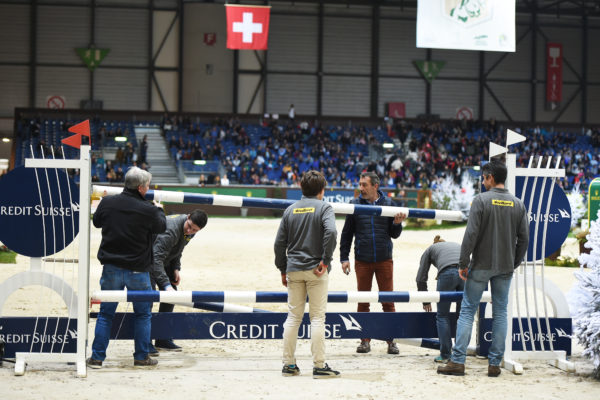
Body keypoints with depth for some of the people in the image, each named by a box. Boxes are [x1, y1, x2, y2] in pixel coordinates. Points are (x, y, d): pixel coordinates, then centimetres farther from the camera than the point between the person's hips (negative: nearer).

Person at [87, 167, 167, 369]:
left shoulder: (107, 203, -6)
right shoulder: (148, 210, -15)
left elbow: (97, 222, 13)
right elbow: (161, 227, 5)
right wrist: (158, 209, 26)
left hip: (111, 268, 3)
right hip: (138, 269, -2)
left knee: (105, 313, 11)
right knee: (143, 314, 14)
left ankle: (97, 357, 10)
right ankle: (141, 357, 16)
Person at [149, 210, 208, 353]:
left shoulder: (191, 232, -8)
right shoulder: (170, 229, -36)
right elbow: (157, 258, -43)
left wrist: (176, 269, -3)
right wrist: (166, 284, -49)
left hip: (164, 261, 8)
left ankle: (163, 339, 15)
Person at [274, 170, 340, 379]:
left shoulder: (290, 210, 9)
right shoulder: (324, 207, -4)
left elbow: (279, 243, 9)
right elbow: (331, 232, -22)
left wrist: (283, 270, 16)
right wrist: (325, 260, -14)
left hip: (294, 269, 4)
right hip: (315, 269, -4)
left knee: (293, 317, 10)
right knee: (317, 317, -2)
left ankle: (289, 364, 11)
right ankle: (319, 366, -4)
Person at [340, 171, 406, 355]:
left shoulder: (388, 203, 4)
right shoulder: (355, 204, 4)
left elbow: (394, 235, 7)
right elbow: (347, 234, 10)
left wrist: (397, 223, -13)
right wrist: (344, 258, 4)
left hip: (384, 260, 0)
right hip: (362, 261, 0)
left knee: (388, 301, 0)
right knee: (363, 302, 4)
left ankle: (391, 341, 8)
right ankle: (365, 341, 12)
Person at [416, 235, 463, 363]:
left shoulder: (430, 249, 31)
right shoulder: (457, 246, 40)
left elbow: (421, 278, 27)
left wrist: (426, 301, 36)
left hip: (448, 273, -3)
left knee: (442, 316, 10)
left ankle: (445, 355, 6)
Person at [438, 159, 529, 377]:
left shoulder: (481, 200, -10)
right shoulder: (518, 204, 4)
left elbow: (471, 234, -14)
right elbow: (523, 239, 6)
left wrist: (463, 263, -8)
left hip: (481, 266, -4)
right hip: (505, 268, 4)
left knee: (467, 311, 2)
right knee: (500, 313, 9)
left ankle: (457, 361, -2)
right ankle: (495, 363, 8)